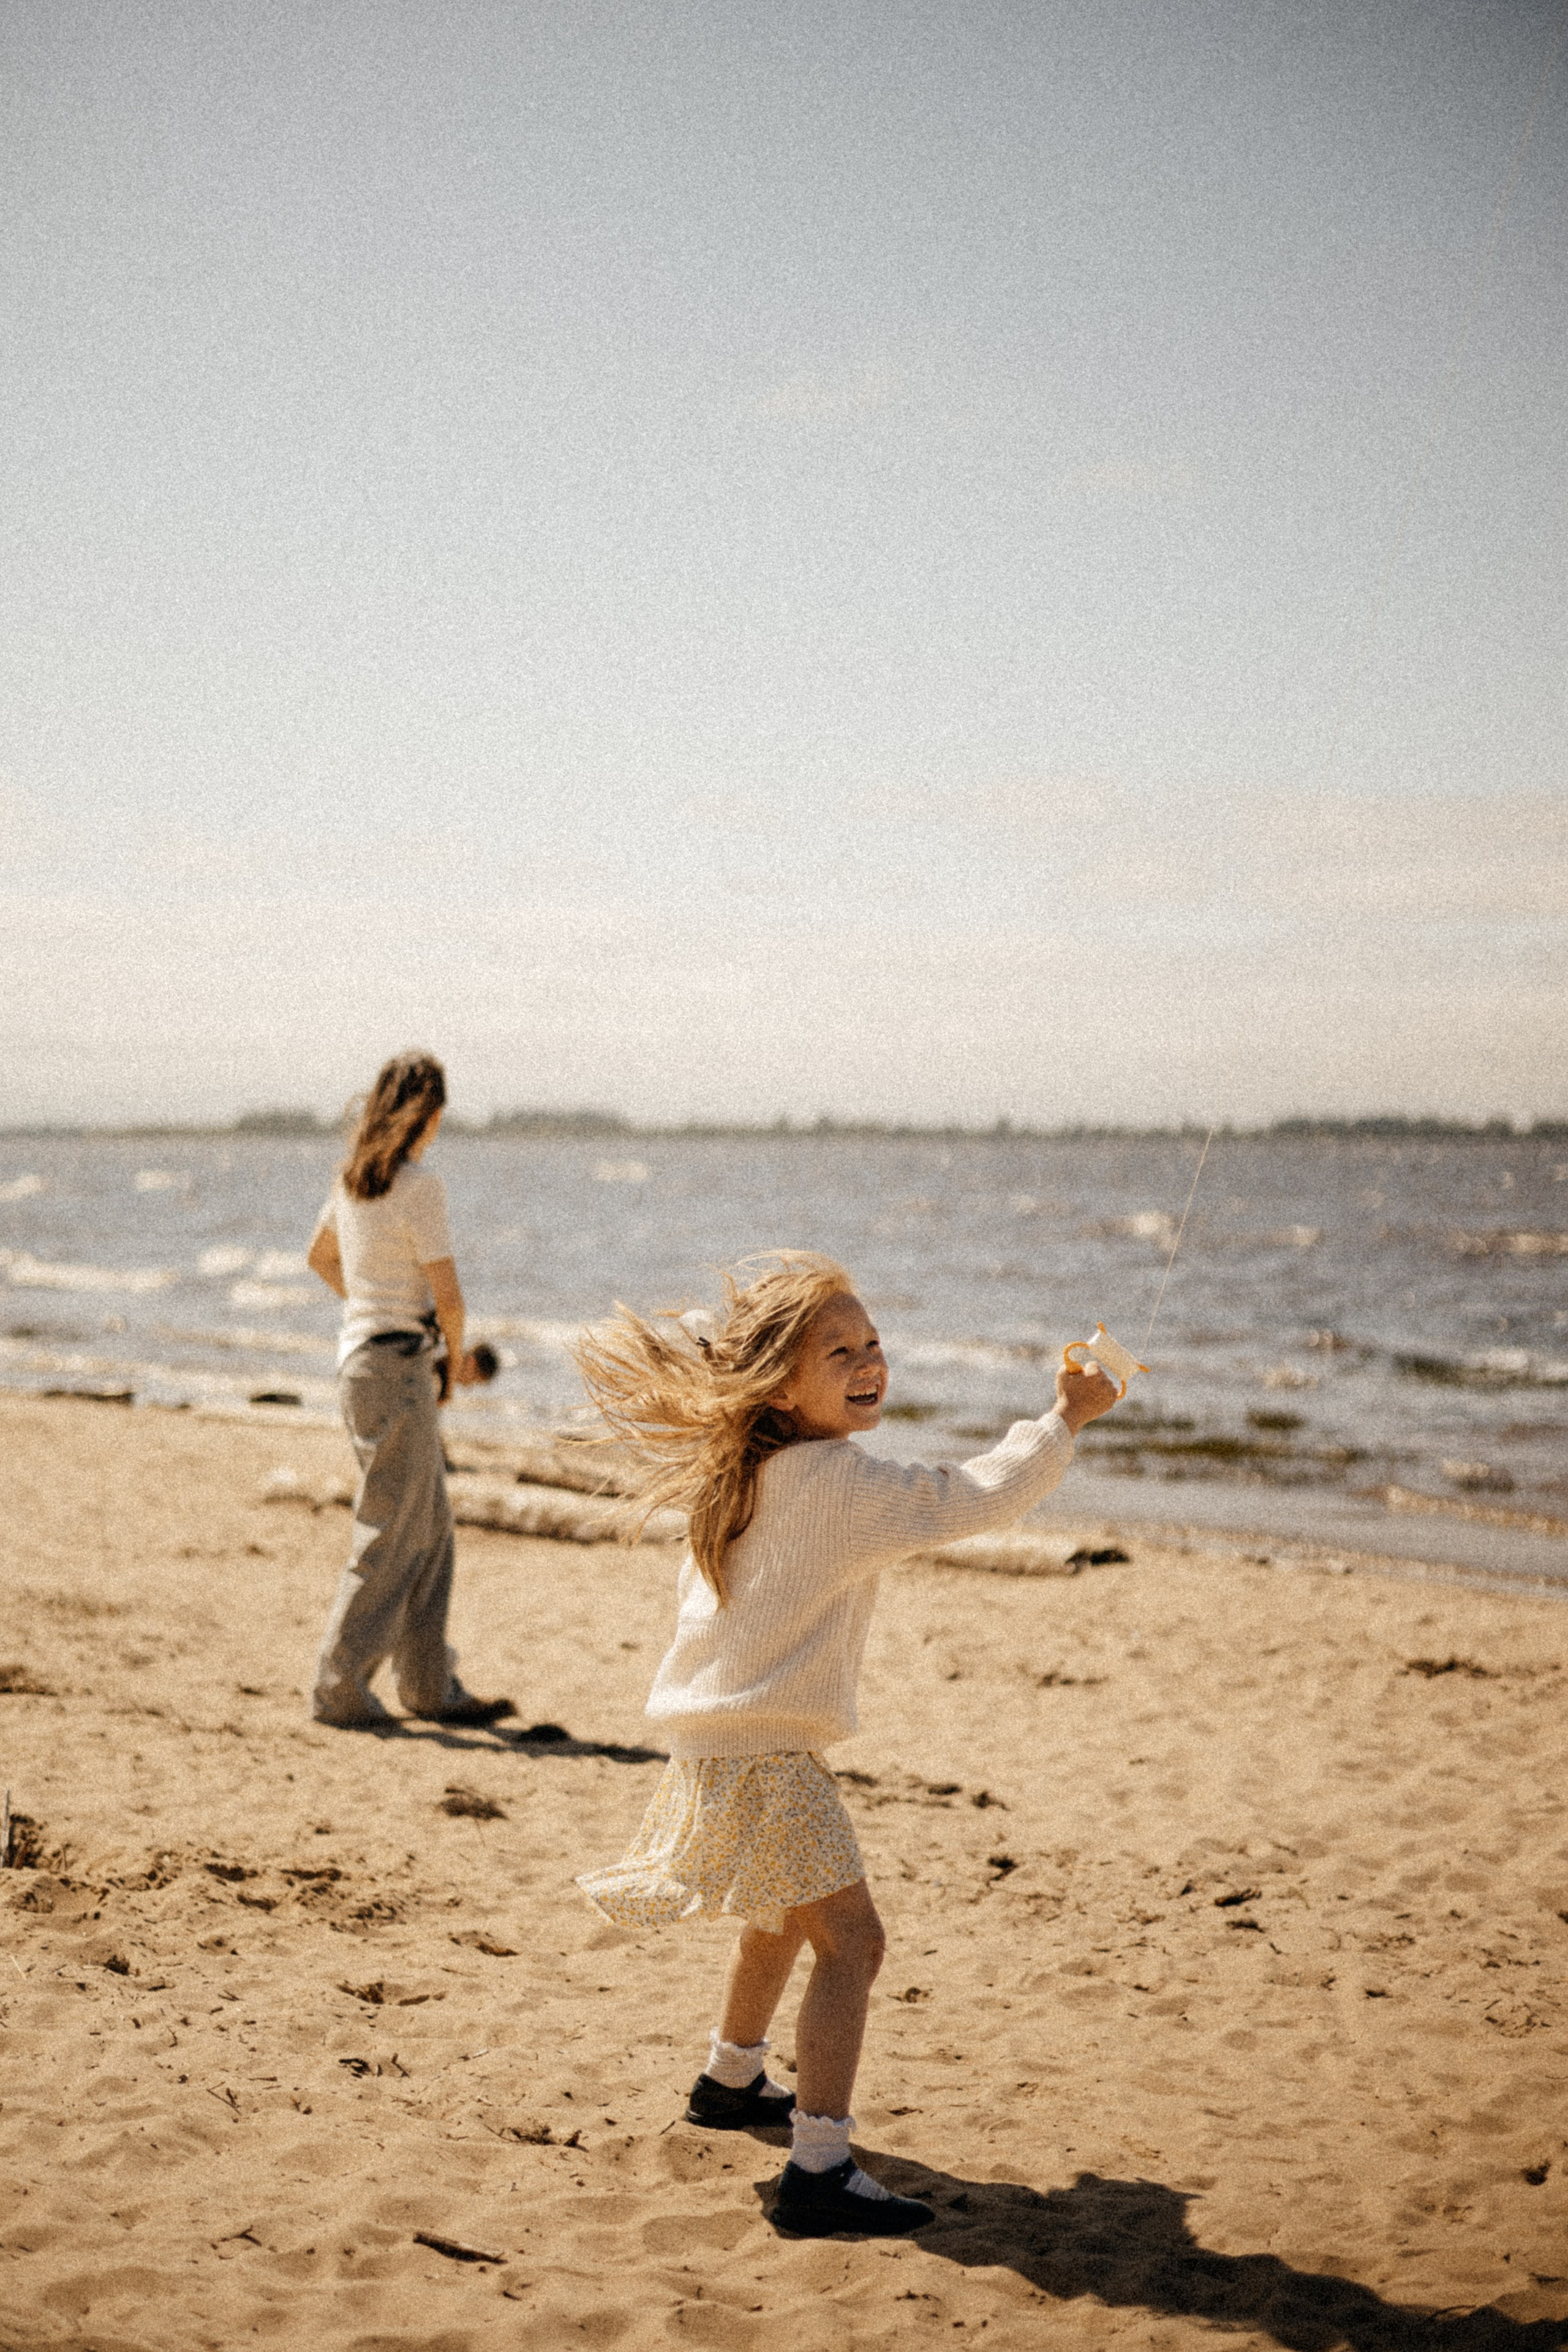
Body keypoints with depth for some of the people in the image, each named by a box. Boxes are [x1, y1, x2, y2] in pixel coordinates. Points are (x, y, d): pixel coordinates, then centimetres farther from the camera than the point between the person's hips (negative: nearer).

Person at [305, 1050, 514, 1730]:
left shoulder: (352, 1177, 9)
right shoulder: (419, 1187, -16)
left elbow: (320, 1256, 24)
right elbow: (446, 1294, -15)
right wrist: (458, 1351, 3)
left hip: (362, 1354, 9)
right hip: (397, 1369, -9)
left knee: (431, 1529, 15)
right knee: (388, 1537, -2)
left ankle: (431, 1685, 21)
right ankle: (339, 1688, 3)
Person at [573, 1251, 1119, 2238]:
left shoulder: (747, 1471, 5)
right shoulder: (840, 1482, -21)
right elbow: (970, 1499, -21)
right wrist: (1063, 1421, -12)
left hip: (723, 1739, 10)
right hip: (764, 1757, -10)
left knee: (785, 1916, 30)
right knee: (849, 1938, -13)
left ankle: (732, 2080, 51)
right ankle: (820, 2169, -19)